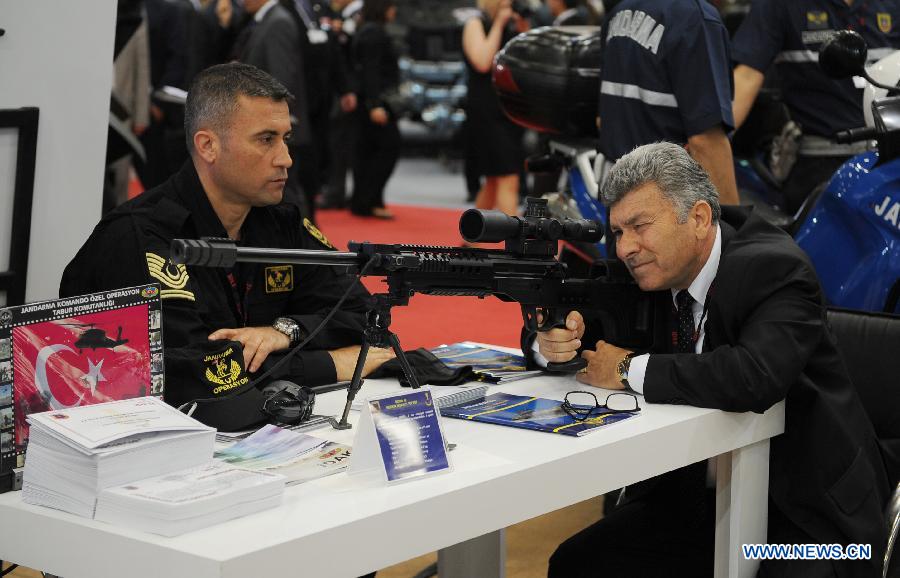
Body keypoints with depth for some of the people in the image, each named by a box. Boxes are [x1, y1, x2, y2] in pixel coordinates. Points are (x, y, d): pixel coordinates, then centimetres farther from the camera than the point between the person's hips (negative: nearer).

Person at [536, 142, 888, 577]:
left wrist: (630, 370, -26)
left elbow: (755, 377, -37)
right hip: (690, 496, 6)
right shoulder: (648, 271, 0)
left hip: (802, 511, -6)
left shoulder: (776, 271, -19)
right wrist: (555, 341, -16)